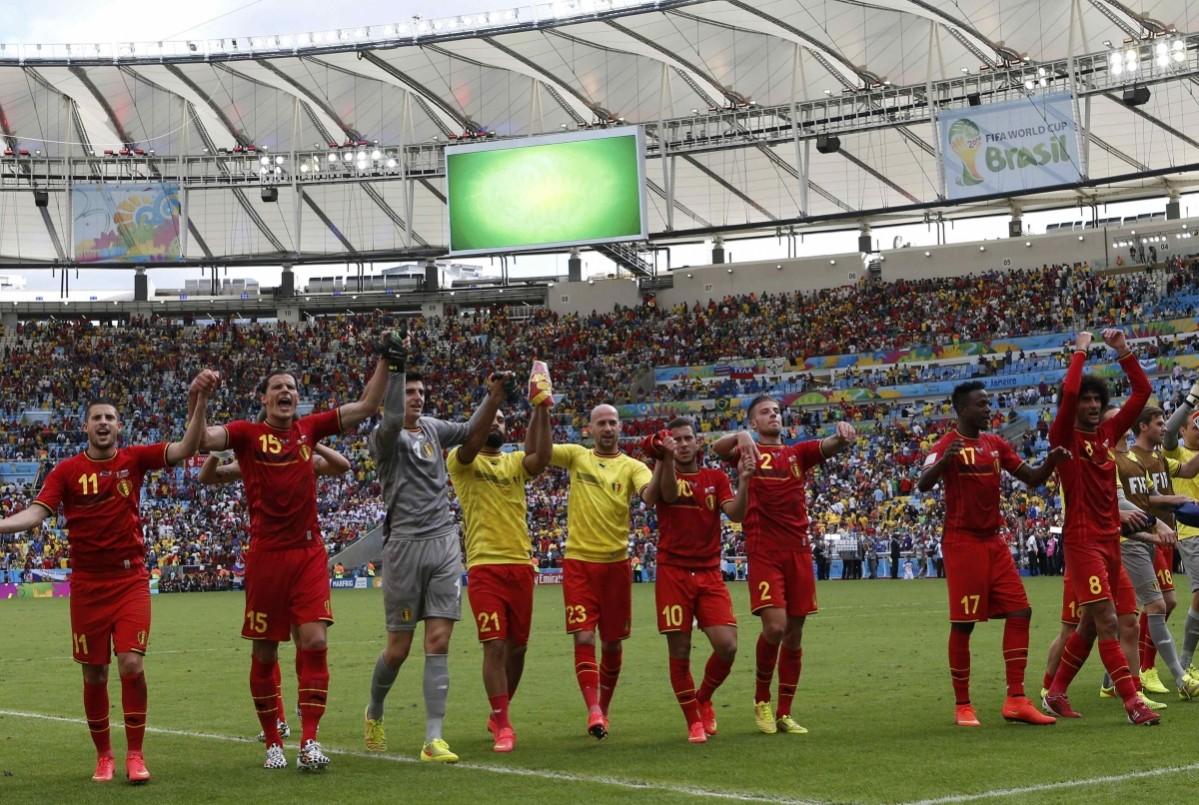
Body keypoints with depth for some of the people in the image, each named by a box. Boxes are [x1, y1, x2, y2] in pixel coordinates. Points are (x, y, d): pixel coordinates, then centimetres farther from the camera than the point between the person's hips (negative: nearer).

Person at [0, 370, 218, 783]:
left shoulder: (134, 458, 1)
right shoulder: (67, 470, 0)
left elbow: (186, 448, -9)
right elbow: (36, 513, -8)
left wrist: (201, 400, -21)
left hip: (131, 579, -1)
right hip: (87, 583, 1)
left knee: (132, 664, -12)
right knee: (94, 674, 6)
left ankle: (135, 754, 2)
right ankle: (104, 756, 22)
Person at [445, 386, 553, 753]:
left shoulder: (515, 462, 12)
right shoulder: (462, 461, 4)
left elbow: (542, 458, -11)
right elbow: (469, 445, -21)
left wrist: (541, 411, -20)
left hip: (520, 565, 4)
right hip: (484, 567, -4)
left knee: (517, 646, 11)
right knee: (494, 645, -12)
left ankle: (498, 714, 30)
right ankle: (503, 726, -8)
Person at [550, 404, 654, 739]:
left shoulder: (631, 466, 1)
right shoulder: (576, 456, 5)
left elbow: (649, 497, -16)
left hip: (616, 562, 1)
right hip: (579, 561, -1)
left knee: (612, 642, 9)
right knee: (584, 637, -10)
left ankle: (604, 709, 25)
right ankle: (593, 711, -13)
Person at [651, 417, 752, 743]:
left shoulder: (716, 477, 11)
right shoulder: (665, 473, 4)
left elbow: (735, 514, -4)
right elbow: (669, 495, -19)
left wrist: (743, 480, -20)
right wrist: (667, 458, -37)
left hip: (709, 573, 2)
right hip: (673, 573, -2)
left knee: (727, 646, -11)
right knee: (679, 652, -2)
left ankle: (703, 699, 18)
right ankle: (694, 721, 14)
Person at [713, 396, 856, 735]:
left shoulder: (798, 453, 15)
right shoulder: (749, 452, 6)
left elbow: (830, 446, -1)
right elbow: (718, 447, -13)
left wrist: (843, 433, -24)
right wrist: (741, 437, -34)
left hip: (798, 551, 4)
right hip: (763, 552, -4)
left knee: (794, 634, 6)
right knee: (775, 626, -16)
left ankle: (784, 713, 15)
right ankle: (761, 698, 6)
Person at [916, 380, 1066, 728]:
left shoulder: (996, 444, 12)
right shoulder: (947, 445, -8)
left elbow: (1031, 479, 14)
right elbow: (923, 484, -23)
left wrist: (1050, 462, -7)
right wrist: (944, 460, -42)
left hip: (994, 540, 7)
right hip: (962, 542, -7)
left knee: (1020, 611, 0)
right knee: (963, 623, -3)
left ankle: (1016, 700, 4)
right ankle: (962, 706, 7)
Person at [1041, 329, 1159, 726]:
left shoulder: (1108, 433, 11)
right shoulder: (1064, 437, -6)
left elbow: (1142, 391, 11)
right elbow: (1068, 393, -23)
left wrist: (1123, 350, 3)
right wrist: (1081, 351, -10)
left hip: (1111, 538, 7)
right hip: (1083, 540, -7)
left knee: (1091, 625, 13)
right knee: (1106, 622, -13)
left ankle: (1056, 693, 25)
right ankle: (1133, 702, -18)